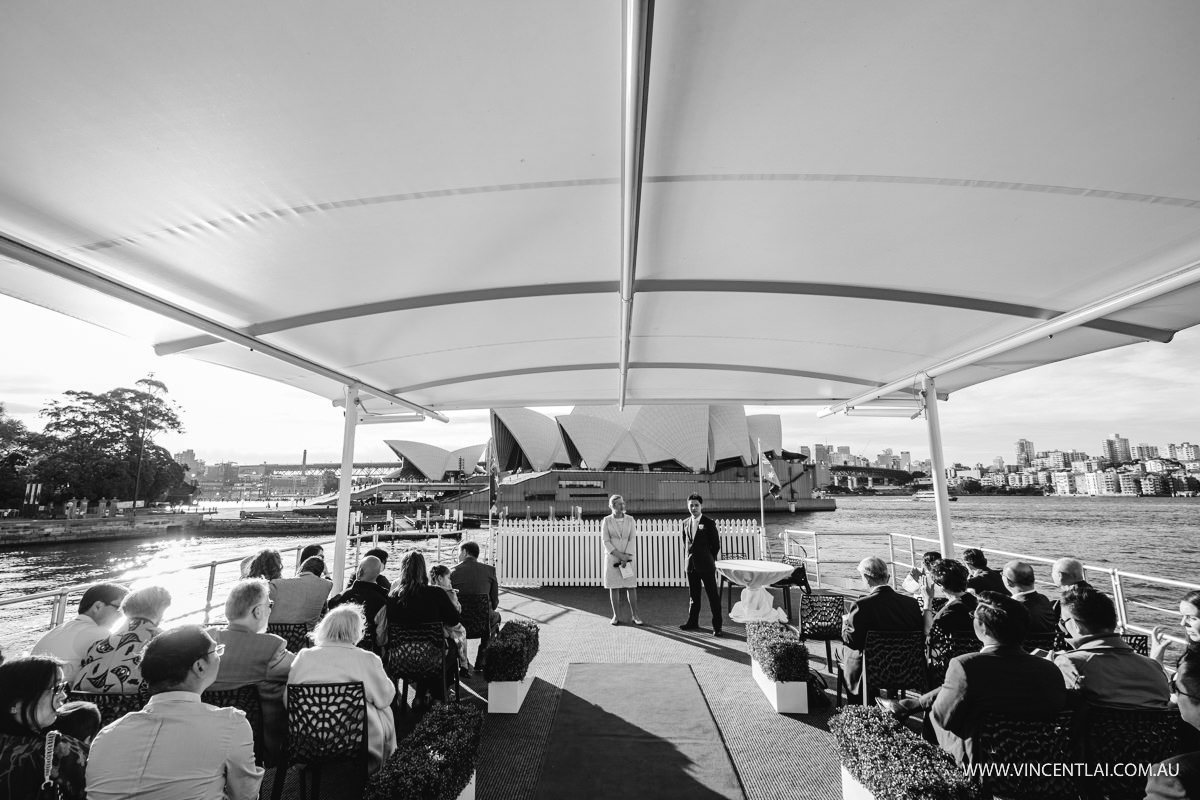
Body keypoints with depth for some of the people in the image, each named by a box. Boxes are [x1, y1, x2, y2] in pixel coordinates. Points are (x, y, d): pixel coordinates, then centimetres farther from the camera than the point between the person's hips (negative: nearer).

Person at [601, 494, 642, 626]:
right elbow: (605, 541, -6)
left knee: (631, 587, 0)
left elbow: (632, 539, -3)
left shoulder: (630, 520, 2)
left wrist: (626, 557, -13)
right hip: (611, 557, -1)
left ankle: (635, 616, 9)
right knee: (614, 587, 4)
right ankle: (616, 616, 15)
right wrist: (619, 555, -14)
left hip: (627, 557, 1)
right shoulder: (606, 521, -2)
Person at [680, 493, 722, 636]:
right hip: (691, 564, 5)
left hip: (706, 565, -5)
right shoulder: (685, 523, 7)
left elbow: (716, 544, -4)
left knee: (713, 595, 1)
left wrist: (710, 559, 2)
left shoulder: (709, 522, -8)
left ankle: (717, 625, 10)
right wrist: (691, 555, 12)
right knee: (693, 595, 15)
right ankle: (693, 622, 27)